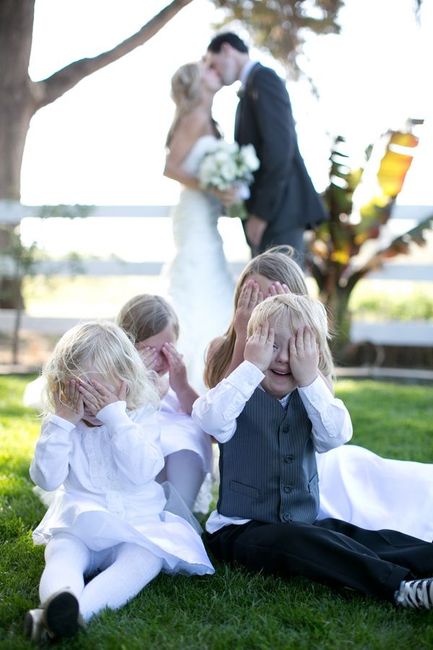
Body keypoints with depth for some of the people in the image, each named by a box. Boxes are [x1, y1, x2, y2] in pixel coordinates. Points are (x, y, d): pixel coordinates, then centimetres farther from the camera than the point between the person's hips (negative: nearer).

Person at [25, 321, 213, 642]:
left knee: (143, 559, -33)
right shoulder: (66, 424, 8)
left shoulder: (142, 418, 0)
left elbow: (142, 471, -18)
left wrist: (114, 415, -21)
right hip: (79, 525, 2)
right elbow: (46, 478, -3)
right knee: (61, 554, -29)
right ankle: (58, 605, -63)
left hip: (137, 525, -2)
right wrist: (62, 422, -11)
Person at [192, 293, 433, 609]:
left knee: (371, 539, -20)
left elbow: (336, 436, -14)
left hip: (305, 522, 5)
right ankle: (401, 586, -48)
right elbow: (210, 419, -29)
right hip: (241, 529, -5)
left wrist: (309, 380, -20)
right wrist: (252, 367, -25)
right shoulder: (241, 395, -3)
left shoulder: (311, 399, 8)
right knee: (296, 541, -35)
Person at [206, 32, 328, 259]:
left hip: (277, 208, -10)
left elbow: (279, 146, -18)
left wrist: (262, 212, -19)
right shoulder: (251, 87, 23)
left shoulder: (263, 78, -7)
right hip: (267, 209, 10)